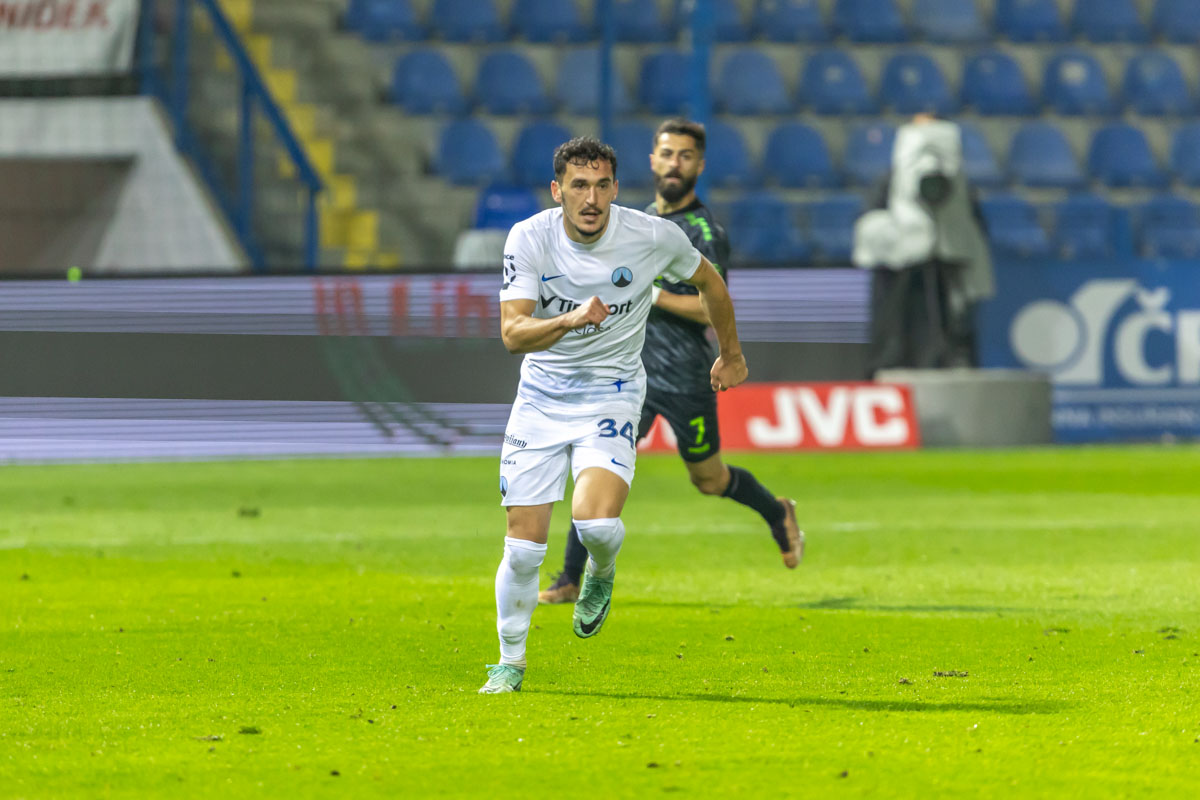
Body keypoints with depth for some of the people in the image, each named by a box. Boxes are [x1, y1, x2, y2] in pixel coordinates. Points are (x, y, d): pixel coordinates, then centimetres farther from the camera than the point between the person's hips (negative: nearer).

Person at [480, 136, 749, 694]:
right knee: (524, 544, -3)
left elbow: (708, 281, 8)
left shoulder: (653, 238, -13)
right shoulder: (529, 239, -14)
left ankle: (601, 573, 12)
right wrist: (569, 320, -41)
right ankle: (510, 663, 20)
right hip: (541, 397, 1)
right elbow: (512, 332, -22)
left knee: (595, 520, -26)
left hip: (612, 395, -1)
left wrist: (731, 354, 20)